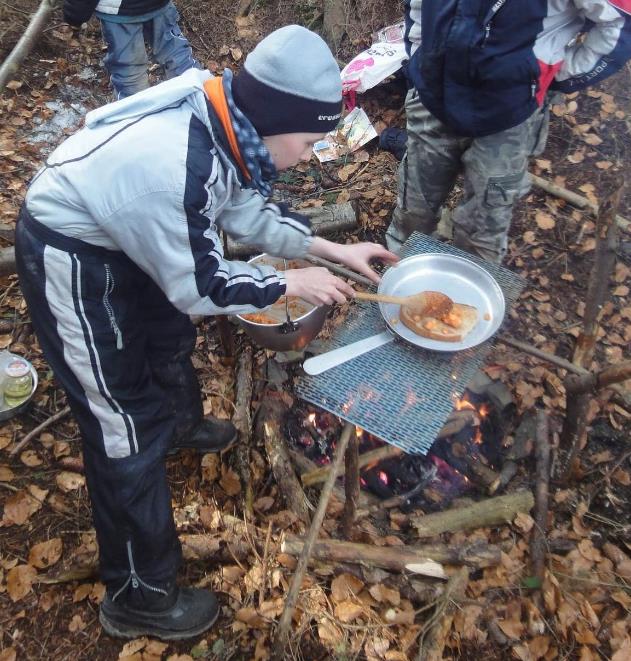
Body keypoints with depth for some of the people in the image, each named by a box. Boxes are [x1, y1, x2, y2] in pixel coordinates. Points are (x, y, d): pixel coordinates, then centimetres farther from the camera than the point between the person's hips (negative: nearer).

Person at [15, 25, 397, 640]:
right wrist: (290, 283, -12)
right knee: (126, 427, -2)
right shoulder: (174, 167, -36)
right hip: (69, 261, -9)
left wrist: (334, 249, 2)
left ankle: (183, 424, 62)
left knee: (168, 334, 29)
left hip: (115, 234, 9)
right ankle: (138, 595, 17)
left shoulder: (217, 120, -10)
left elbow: (247, 211, 4)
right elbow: (199, 285, -24)